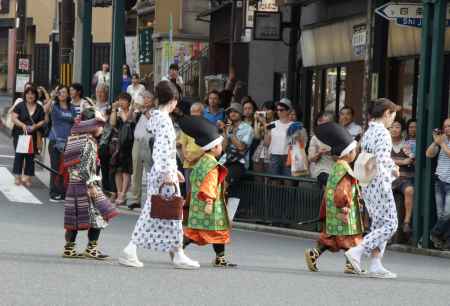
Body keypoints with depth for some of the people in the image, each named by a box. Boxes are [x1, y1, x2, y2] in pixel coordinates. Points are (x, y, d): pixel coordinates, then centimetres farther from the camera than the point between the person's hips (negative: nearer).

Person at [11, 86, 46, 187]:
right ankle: (18, 176, -2)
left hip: (33, 135, 2)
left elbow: (42, 121, 8)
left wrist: (35, 126, -11)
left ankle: (27, 177, 6)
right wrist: (22, 125, -19)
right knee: (19, 154, -7)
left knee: (30, 156, 1)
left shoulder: (39, 108, 7)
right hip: (19, 133, -2)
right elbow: (14, 118, -5)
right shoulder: (20, 106, 0)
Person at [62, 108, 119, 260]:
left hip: (73, 183, 9)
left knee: (75, 217, 10)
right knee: (98, 215, -2)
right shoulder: (89, 142, -13)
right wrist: (91, 185, -18)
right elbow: (85, 166, -20)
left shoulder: (75, 138, 13)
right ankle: (92, 248, -1)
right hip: (85, 184, -9)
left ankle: (69, 248, 11)